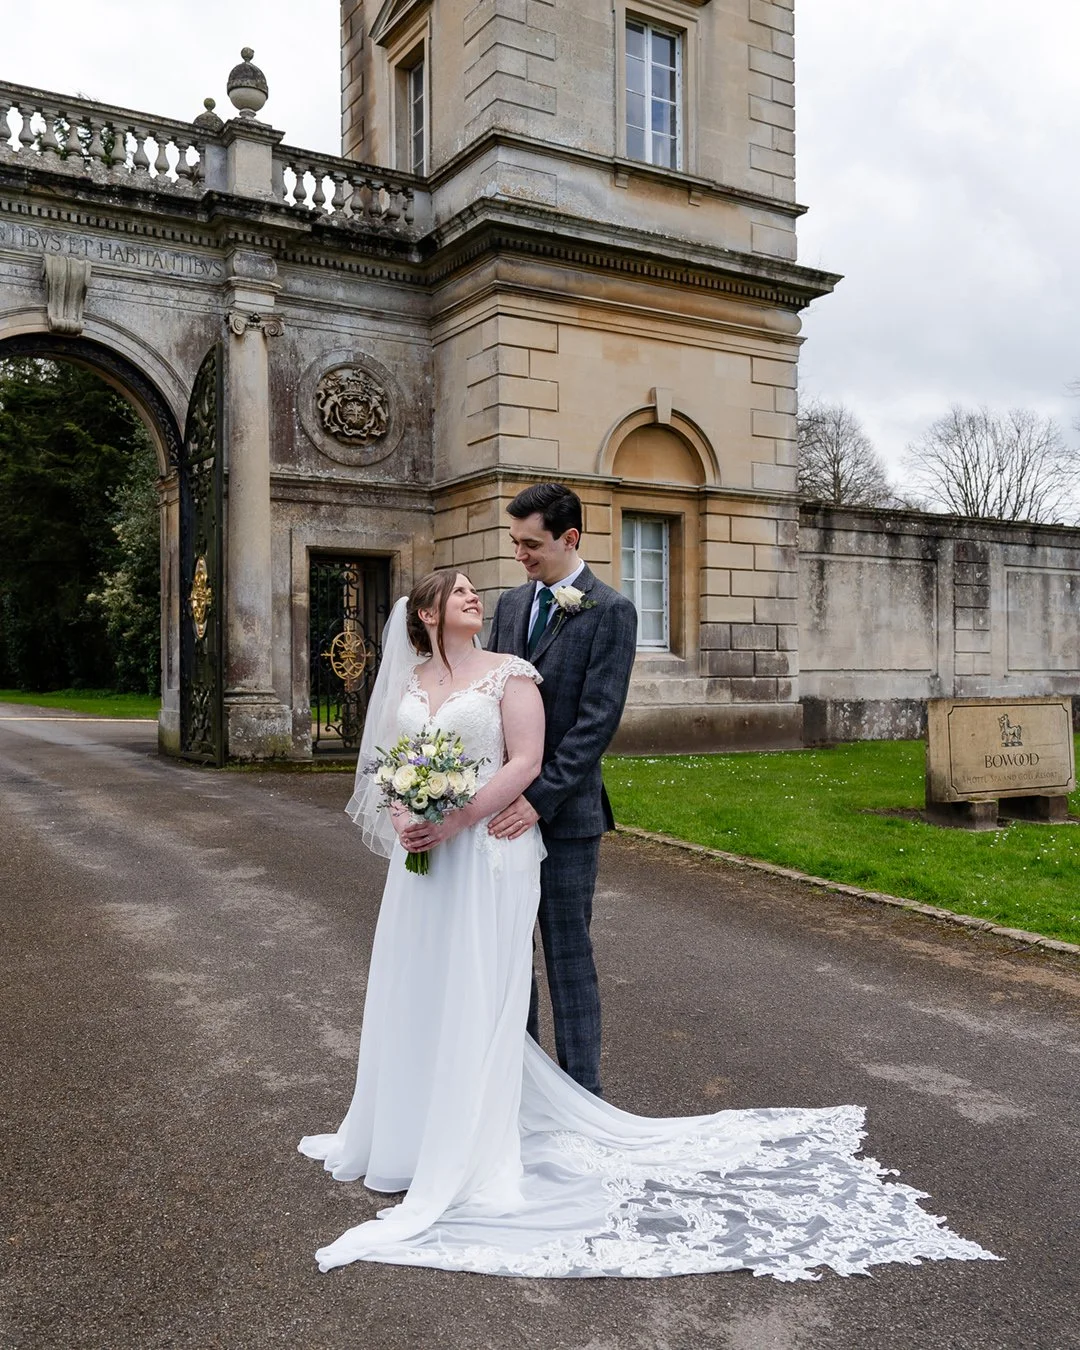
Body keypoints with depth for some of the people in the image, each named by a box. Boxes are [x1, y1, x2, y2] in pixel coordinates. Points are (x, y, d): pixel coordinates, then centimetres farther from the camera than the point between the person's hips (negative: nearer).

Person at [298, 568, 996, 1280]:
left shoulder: (509, 672, -4)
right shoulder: (409, 682, 10)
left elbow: (525, 760, -13)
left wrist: (455, 820, -20)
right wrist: (402, 819, -9)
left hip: (486, 852, -5)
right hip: (423, 857, 5)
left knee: (477, 997, 2)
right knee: (417, 993, 15)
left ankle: (472, 1153, 16)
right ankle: (409, 1126, 34)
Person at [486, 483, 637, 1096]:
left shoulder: (610, 611, -9)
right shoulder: (512, 603, 11)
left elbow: (598, 719, -16)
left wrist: (539, 799, -21)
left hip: (564, 812, -6)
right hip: (505, 804, 6)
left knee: (568, 951, 3)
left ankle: (581, 1093, 17)